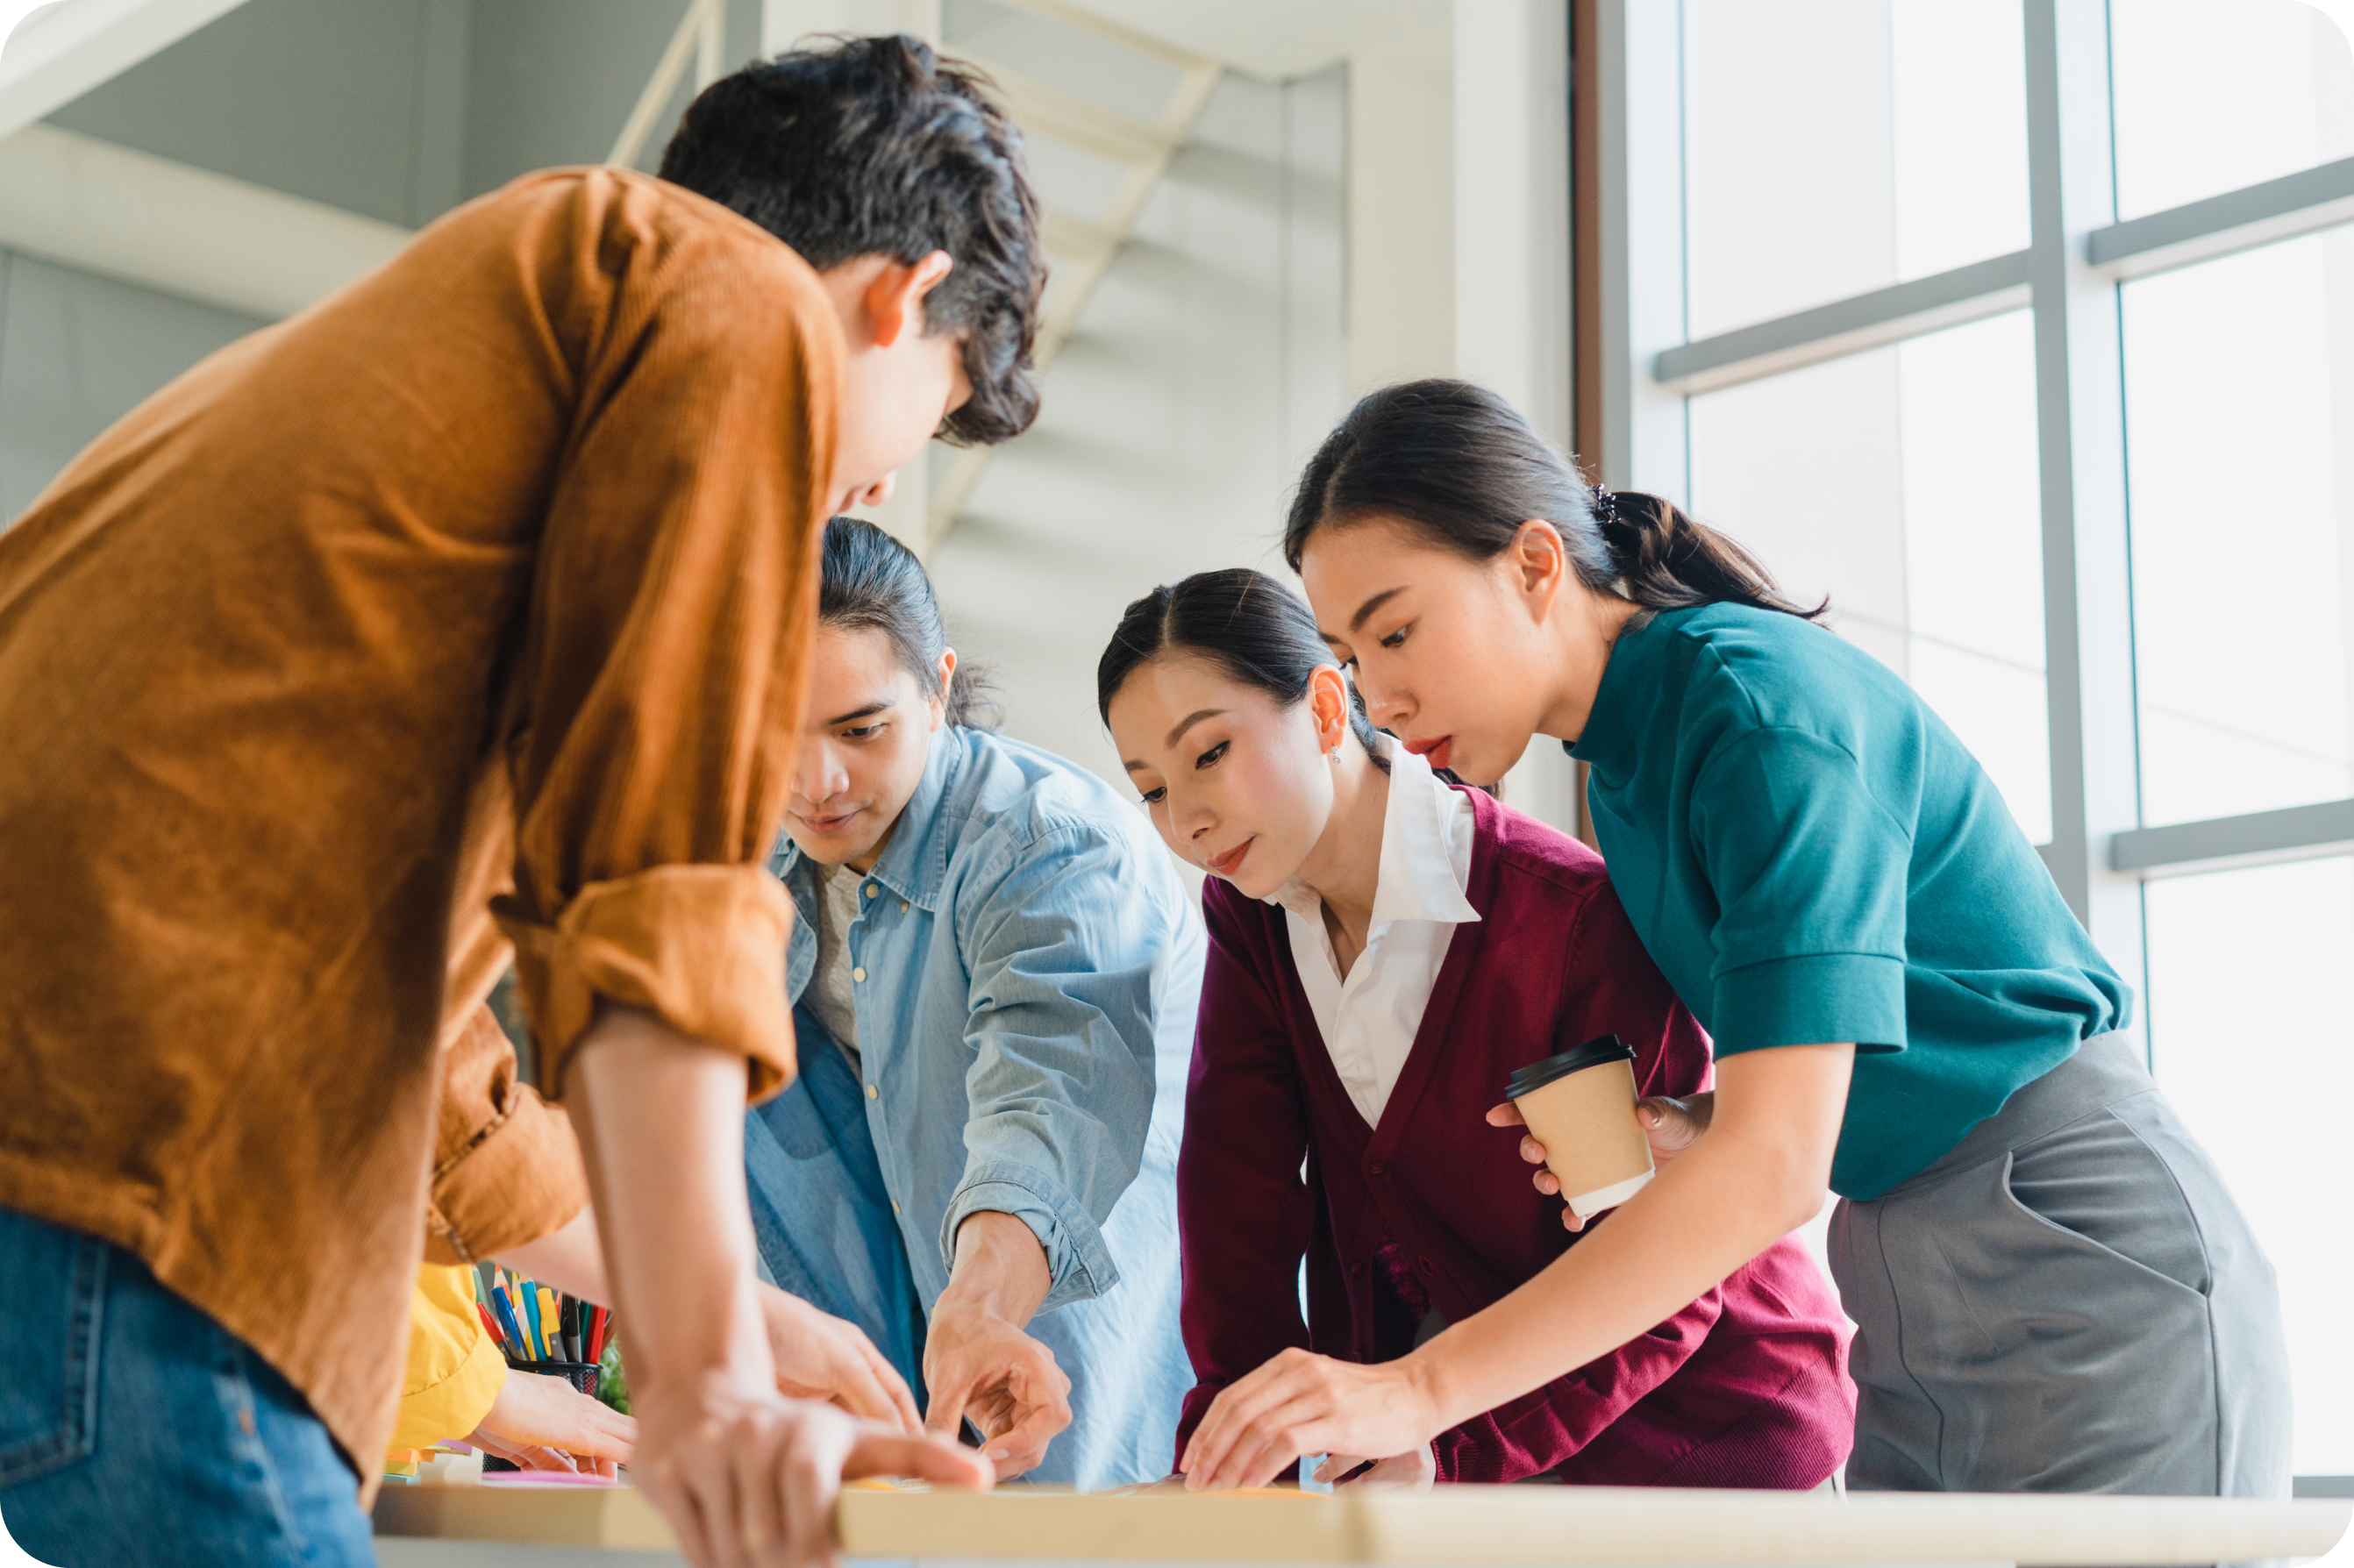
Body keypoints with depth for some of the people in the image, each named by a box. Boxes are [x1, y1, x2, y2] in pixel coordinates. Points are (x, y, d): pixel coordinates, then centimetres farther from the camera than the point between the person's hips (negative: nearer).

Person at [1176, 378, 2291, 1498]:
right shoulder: (1625, 772, 9)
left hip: (2082, 1259, -8)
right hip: (1914, 1308, 8)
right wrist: (1672, 1142, -6)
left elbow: (1777, 1161, -29)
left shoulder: (1761, 701, -19)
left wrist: (1418, 1391, -32)